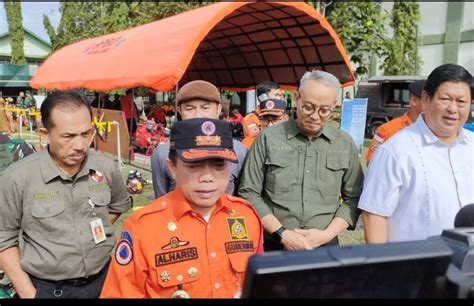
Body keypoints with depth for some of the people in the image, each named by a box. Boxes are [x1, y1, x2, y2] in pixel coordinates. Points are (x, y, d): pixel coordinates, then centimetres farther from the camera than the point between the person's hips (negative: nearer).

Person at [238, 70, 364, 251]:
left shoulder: (345, 144, 1)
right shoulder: (268, 138, -6)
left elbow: (354, 198, 4)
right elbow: (249, 193, -5)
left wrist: (327, 234, -9)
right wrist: (282, 234, -12)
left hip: (324, 247, 2)